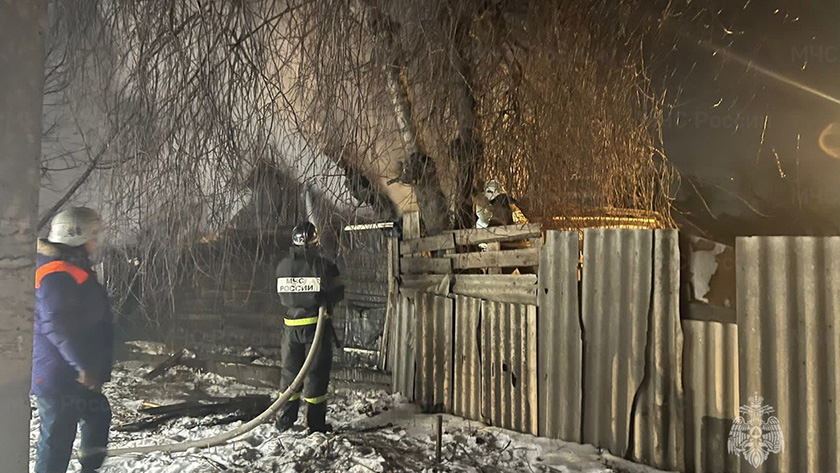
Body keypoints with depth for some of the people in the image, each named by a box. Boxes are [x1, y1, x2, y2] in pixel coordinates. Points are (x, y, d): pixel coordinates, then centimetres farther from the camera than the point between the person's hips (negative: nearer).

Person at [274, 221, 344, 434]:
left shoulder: (283, 266, 0)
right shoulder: (324, 265, -13)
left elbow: (283, 297, 7)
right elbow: (338, 294, -7)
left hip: (291, 326, 4)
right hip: (316, 324, -4)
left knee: (290, 370, 15)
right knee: (316, 372, 5)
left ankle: (285, 419, 20)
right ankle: (315, 422, 11)